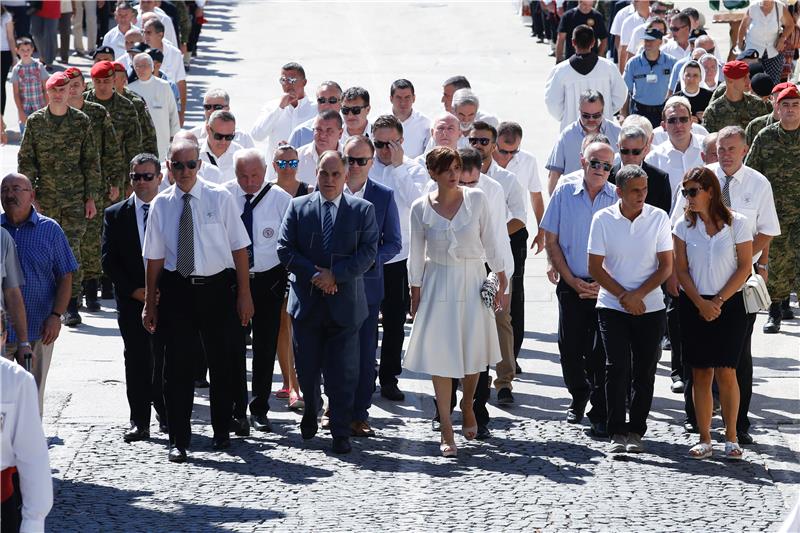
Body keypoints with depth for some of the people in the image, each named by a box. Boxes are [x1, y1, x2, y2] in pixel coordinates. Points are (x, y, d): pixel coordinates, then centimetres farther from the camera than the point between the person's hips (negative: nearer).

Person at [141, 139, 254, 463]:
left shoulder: (220, 198, -3)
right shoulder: (161, 205, 2)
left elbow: (239, 247, -1)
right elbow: (154, 256, 5)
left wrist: (244, 294, -4)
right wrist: (150, 303, 5)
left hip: (217, 287, -1)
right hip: (176, 289, 1)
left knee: (221, 362, 11)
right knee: (177, 365, 2)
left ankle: (222, 432, 29)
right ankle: (178, 439, 10)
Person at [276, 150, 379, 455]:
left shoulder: (362, 210, 3)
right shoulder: (298, 207, 6)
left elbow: (368, 252, -5)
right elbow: (285, 249, 0)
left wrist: (335, 275, -15)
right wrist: (314, 274, -13)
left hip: (345, 303, -1)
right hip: (306, 301, 1)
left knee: (343, 373, -1)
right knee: (306, 367, 11)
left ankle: (341, 433, 5)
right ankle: (311, 412, 36)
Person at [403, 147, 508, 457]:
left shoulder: (476, 199, -3)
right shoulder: (421, 208, -3)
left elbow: (489, 242, 3)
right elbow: (416, 255, 4)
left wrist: (501, 280, 3)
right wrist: (415, 295, 3)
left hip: (472, 282, 1)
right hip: (438, 284, -1)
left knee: (474, 351, 6)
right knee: (440, 354, -4)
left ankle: (467, 405, 36)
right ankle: (447, 431, 0)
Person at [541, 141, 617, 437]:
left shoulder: (618, 199, 0)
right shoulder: (565, 194, 2)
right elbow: (551, 241, 5)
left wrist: (603, 283, -8)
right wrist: (572, 280, -3)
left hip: (607, 287, -2)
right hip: (571, 286, 2)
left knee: (602, 353, -5)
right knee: (570, 347, 7)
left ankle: (600, 413, 3)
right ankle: (579, 396, 31)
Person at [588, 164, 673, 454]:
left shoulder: (659, 218, -2)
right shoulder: (603, 219, -4)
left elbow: (666, 265, -1)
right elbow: (595, 267, -1)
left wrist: (638, 294, -11)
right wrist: (624, 296, -9)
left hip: (650, 307, 1)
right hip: (612, 307, -1)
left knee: (645, 370, 2)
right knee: (617, 367, -9)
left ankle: (636, 432, 11)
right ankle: (617, 433, -4)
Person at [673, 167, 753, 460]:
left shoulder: (736, 223, -4)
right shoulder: (684, 226, 3)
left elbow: (745, 267, -3)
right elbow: (681, 270, 3)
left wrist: (719, 301, -10)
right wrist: (701, 303, -9)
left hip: (729, 304, -2)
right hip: (694, 305, 2)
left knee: (725, 372, -8)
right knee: (701, 372, 1)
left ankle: (731, 437, 3)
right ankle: (704, 439, 6)